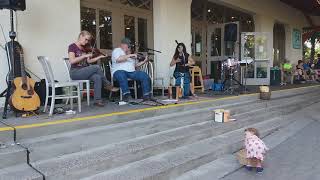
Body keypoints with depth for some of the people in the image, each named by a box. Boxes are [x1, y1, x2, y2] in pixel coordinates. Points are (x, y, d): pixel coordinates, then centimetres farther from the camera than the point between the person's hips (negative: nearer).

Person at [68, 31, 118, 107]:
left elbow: (88, 61, 11)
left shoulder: (84, 48, 16)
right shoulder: (72, 46, -5)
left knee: (97, 77, -22)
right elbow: (72, 61, -20)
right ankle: (107, 85, -4)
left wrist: (100, 57, 3)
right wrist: (84, 55, -21)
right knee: (97, 67, -23)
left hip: (84, 71, 7)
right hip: (75, 72, -7)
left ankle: (97, 100, -24)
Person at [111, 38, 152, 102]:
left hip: (131, 72, 6)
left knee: (145, 75, -15)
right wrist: (130, 55, -10)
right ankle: (126, 95, -44)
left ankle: (147, 95, -20)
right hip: (119, 71, -5)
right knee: (121, 75, -41)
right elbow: (118, 59, -13)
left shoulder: (130, 53, 28)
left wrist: (144, 61, 11)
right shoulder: (117, 50, 10)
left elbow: (135, 65, 23)